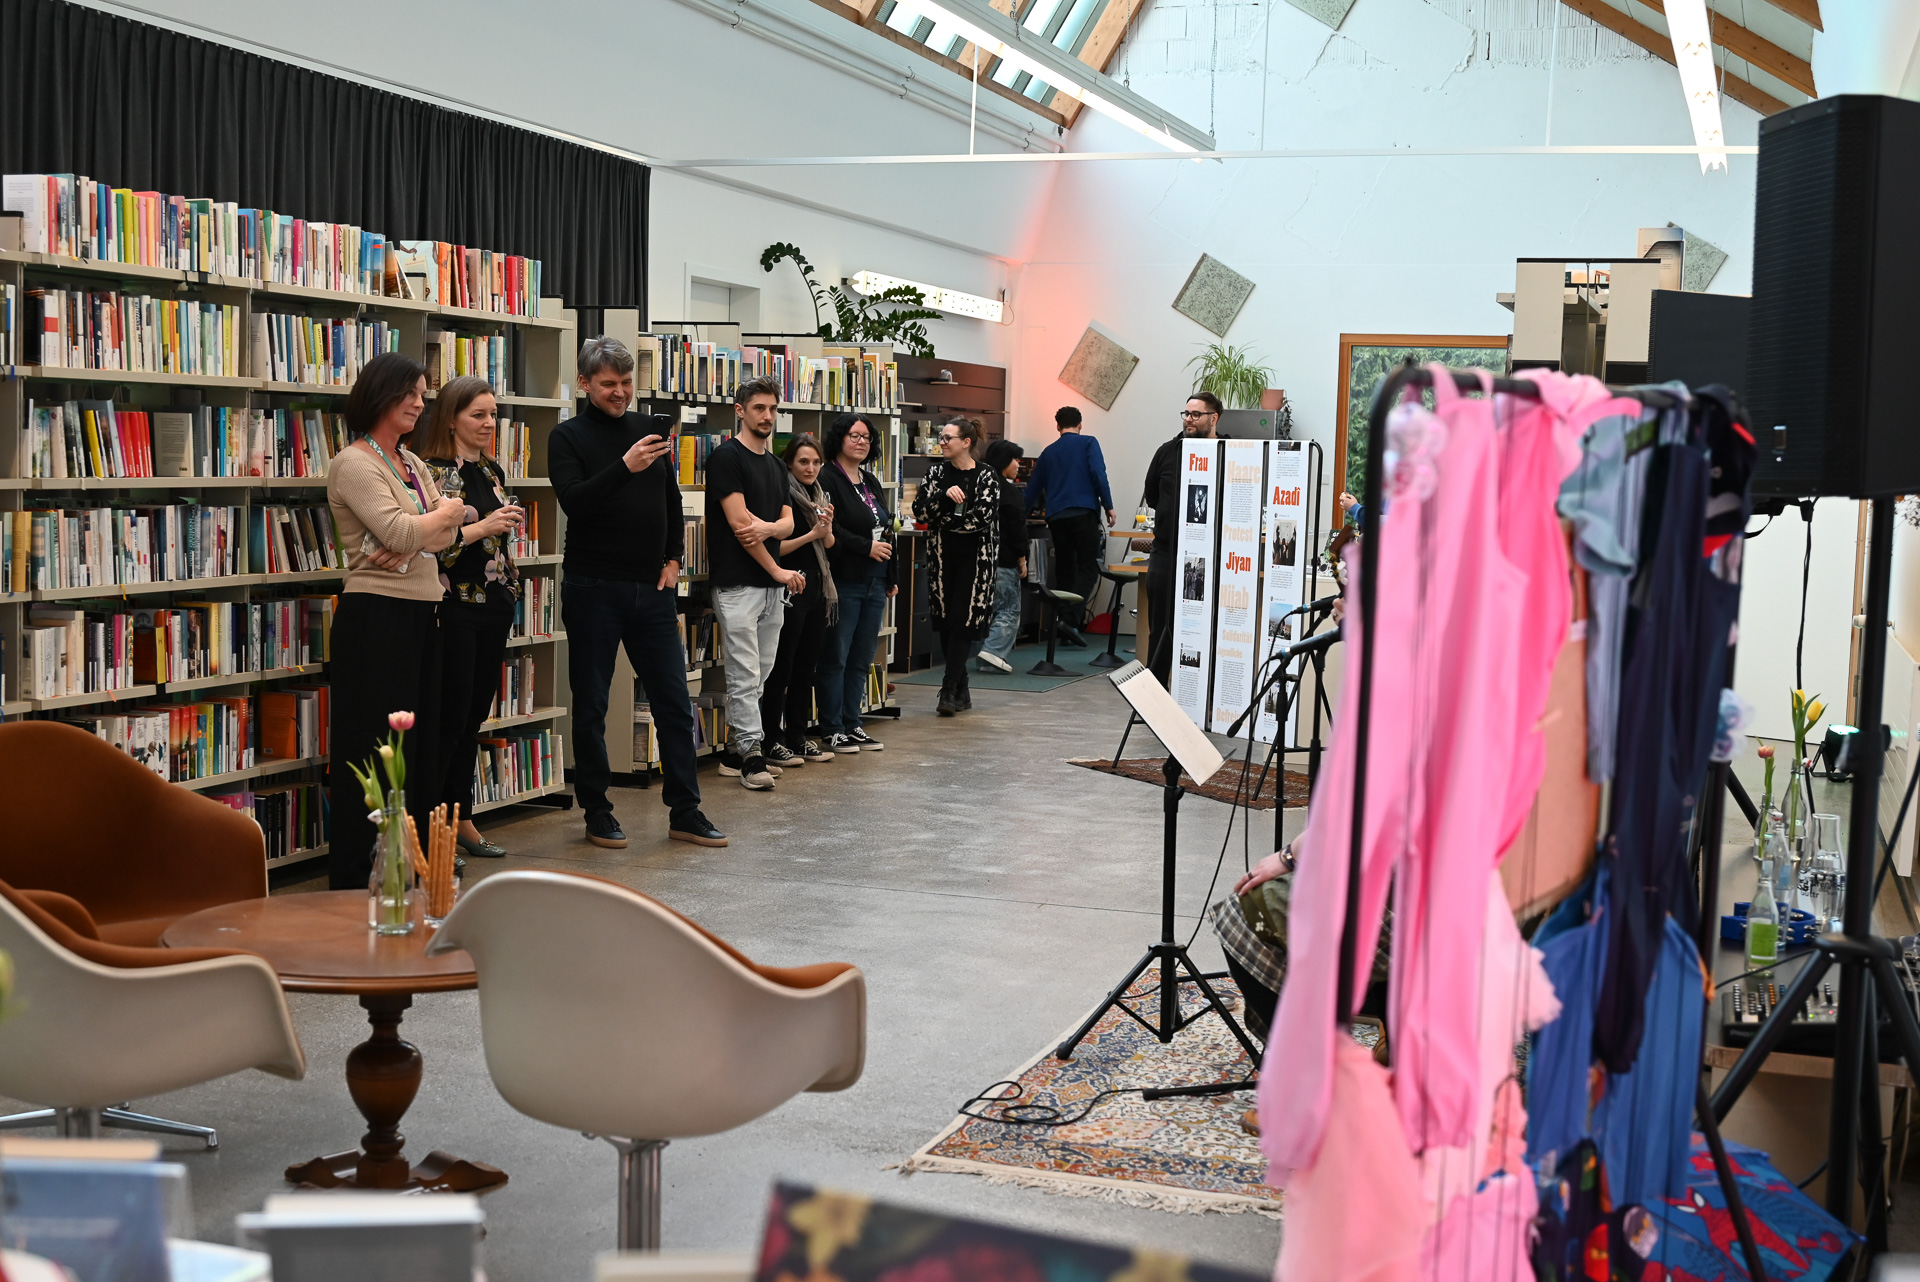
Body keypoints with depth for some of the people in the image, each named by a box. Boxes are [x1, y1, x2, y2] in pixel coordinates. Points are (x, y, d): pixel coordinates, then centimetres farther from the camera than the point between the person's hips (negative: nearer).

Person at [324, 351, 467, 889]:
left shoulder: (412, 462, 18)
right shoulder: (355, 464, -9)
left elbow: (447, 532, 7)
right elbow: (400, 531, -21)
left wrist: (411, 543, -15)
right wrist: (445, 511, -1)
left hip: (423, 613, 9)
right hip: (376, 617, -9)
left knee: (422, 739, 12)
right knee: (375, 747, -5)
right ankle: (356, 877, 1)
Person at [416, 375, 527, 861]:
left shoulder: (492, 472, 13)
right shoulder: (432, 472, -10)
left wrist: (512, 586, 14)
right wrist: (481, 529, -20)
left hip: (493, 607, 7)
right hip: (454, 607, -7)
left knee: (474, 716, 11)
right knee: (449, 718, -6)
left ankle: (460, 818, 19)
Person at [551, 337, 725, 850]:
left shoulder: (646, 430, 12)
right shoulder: (569, 436, -3)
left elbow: (672, 503, 21)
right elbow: (573, 500, -19)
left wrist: (673, 560, 9)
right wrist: (626, 466, -30)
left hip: (653, 589, 5)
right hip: (594, 589, -4)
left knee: (675, 703, 4)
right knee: (591, 706, 4)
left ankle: (685, 812, 10)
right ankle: (597, 813, 14)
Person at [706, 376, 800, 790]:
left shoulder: (776, 466, 17)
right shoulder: (726, 457, -8)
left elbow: (788, 522, 8)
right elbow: (739, 521, -13)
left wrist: (767, 527, -17)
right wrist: (777, 570, -9)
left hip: (772, 585, 8)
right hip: (738, 583, -8)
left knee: (758, 675, 9)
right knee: (745, 676, -6)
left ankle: (735, 752, 16)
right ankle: (751, 756, -3)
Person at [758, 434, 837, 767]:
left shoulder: (820, 496, 14)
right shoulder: (783, 497, -9)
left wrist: (827, 528, -3)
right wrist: (811, 534, -16)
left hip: (818, 587, 8)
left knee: (806, 667, 11)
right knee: (781, 668, -5)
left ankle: (798, 736, 18)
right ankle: (772, 742, -1)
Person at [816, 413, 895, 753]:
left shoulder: (871, 482, 19)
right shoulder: (827, 479, -8)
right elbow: (829, 528, -18)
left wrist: (890, 577, 20)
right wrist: (867, 547, -17)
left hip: (874, 583, 8)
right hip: (844, 581, -8)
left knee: (861, 658, 10)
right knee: (835, 658, -3)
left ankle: (852, 725, 17)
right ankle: (831, 729, 3)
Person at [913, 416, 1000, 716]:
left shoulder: (987, 477, -3)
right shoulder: (937, 472, 8)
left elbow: (981, 517, -14)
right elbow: (919, 511, -2)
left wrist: (943, 520, -6)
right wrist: (944, 495, -17)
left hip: (974, 558, -4)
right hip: (942, 556, 4)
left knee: (962, 622, -10)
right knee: (945, 623, 4)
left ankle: (950, 691, -9)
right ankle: (962, 692, 15)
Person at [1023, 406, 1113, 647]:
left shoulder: (1049, 452, 18)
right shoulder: (1088, 443, 6)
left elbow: (1033, 488, 21)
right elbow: (1098, 474, -9)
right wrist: (1108, 506, -7)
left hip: (1056, 517, 4)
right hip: (1084, 512, -4)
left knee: (1064, 571, 10)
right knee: (1088, 569, -3)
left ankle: (1066, 626, 8)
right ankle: (1070, 619, -20)